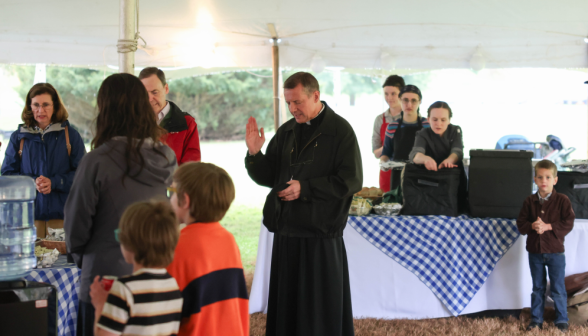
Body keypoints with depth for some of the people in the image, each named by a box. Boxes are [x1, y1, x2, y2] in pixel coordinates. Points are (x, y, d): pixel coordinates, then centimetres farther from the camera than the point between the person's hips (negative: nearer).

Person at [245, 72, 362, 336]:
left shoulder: (340, 131, -5)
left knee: (323, 309, 3)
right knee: (285, 307, 10)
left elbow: (351, 181, -12)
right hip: (286, 234, 5)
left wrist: (305, 188, -14)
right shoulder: (286, 132, 11)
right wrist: (254, 154, -7)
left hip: (322, 237, -5)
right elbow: (267, 177, 12)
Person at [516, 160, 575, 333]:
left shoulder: (562, 200, -7)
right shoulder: (529, 201, 1)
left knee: (558, 289, 3)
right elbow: (520, 223, -1)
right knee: (537, 289, 13)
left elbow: (568, 224, -12)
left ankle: (562, 321, 15)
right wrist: (532, 226, -20)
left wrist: (548, 226, -21)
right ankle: (536, 320, 22)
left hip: (555, 252, -3)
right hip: (535, 252, 3)